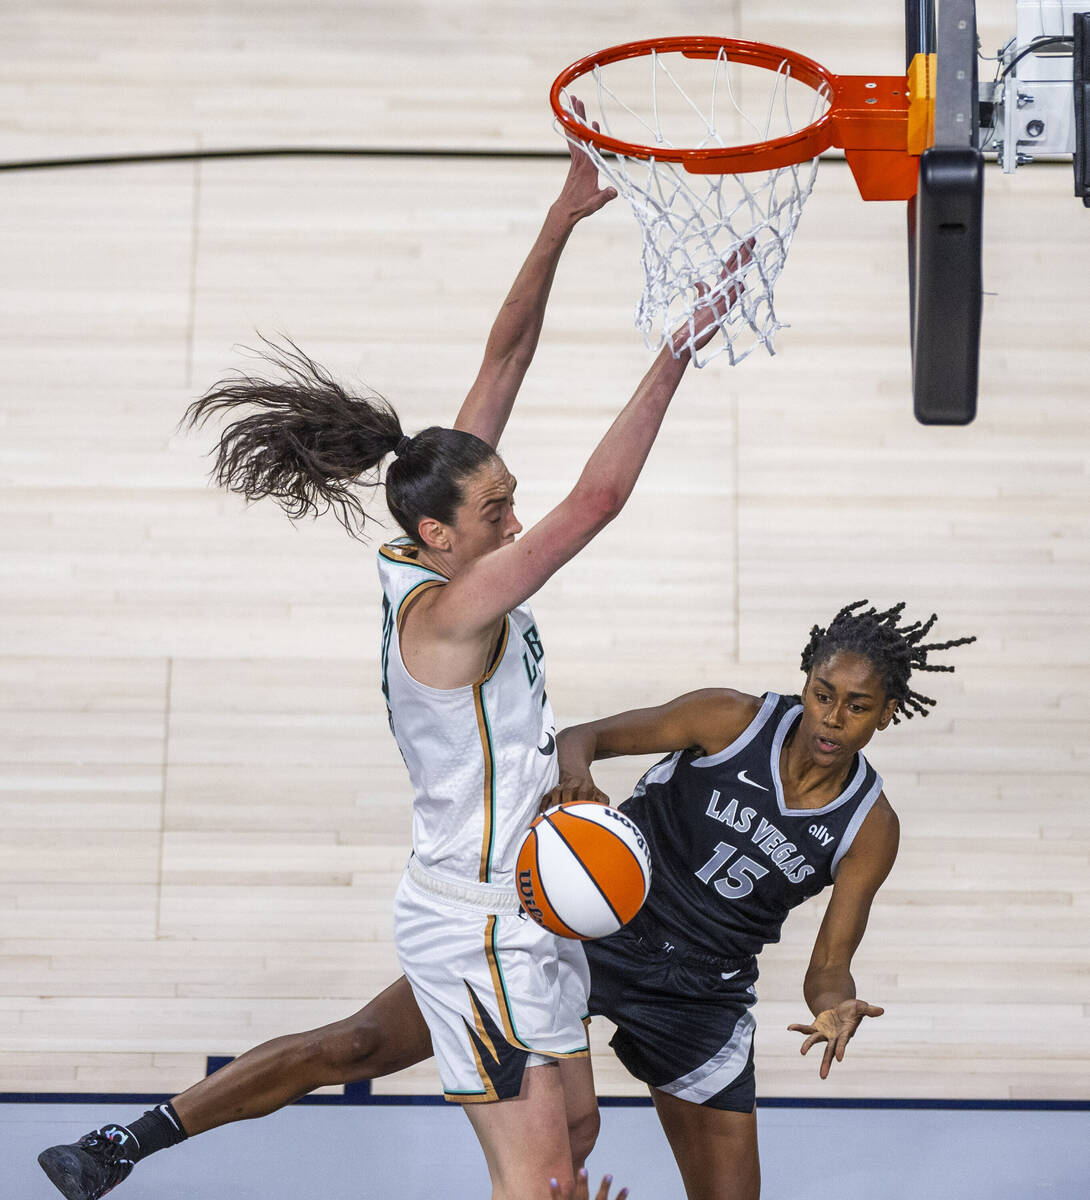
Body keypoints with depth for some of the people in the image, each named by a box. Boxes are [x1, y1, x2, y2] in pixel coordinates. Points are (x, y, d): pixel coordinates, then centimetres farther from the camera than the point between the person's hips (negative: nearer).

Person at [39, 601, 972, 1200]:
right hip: (580, 919, -2)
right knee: (362, 1044, -11)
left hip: (695, 1000, 2)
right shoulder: (732, 721, -12)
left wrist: (836, 1002, -27)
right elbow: (590, 736, -7)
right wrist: (575, 770, -30)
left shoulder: (871, 828, -7)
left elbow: (830, 961, -3)